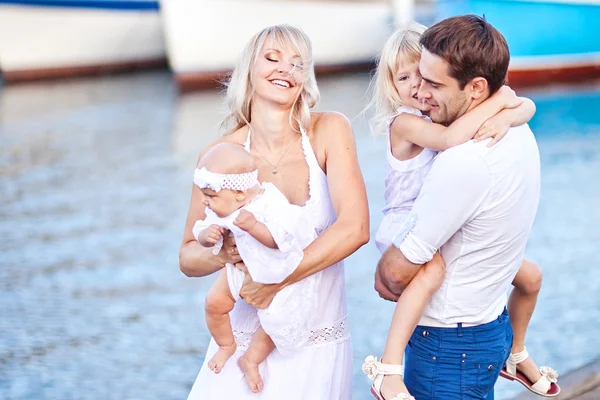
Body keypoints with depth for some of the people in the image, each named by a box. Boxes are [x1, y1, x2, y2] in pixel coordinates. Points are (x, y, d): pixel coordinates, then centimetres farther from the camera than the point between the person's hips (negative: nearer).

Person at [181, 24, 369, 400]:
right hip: (244, 339, 1)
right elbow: (188, 257, 2)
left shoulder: (329, 130, -7)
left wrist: (276, 280, -21)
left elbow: (354, 229, -17)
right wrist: (221, 252, -20)